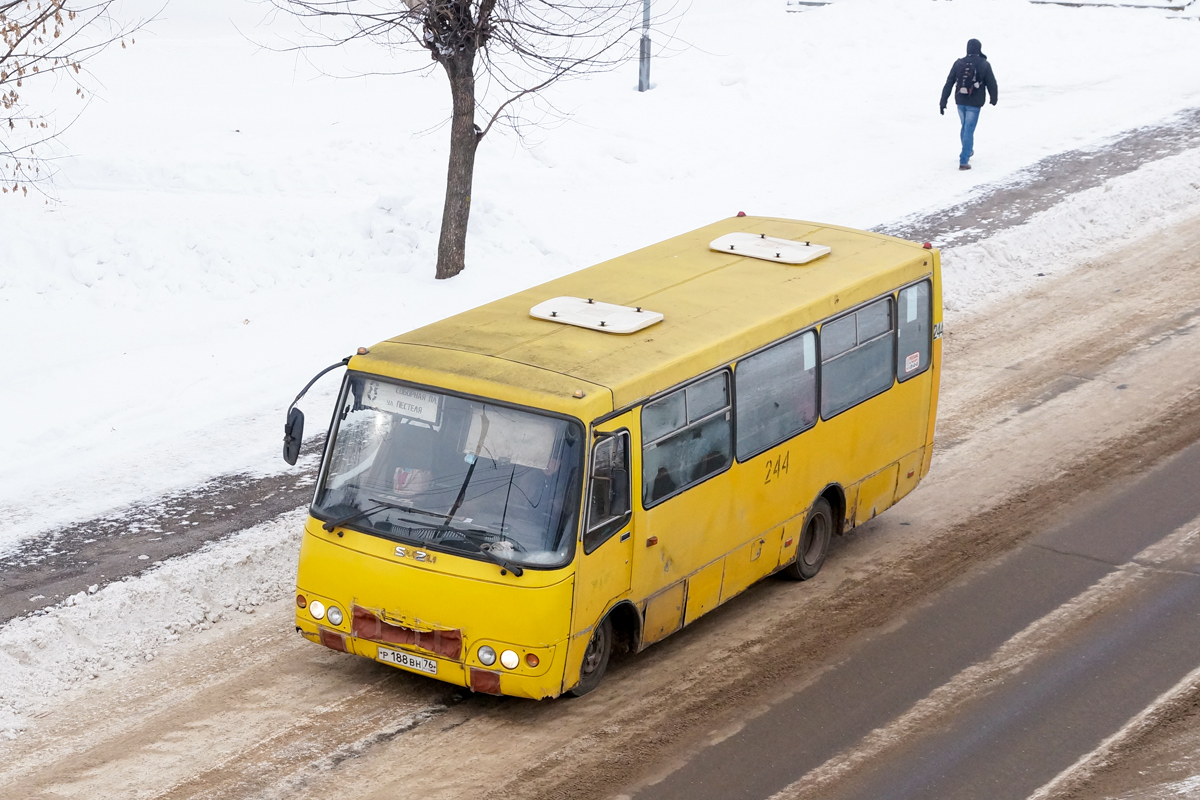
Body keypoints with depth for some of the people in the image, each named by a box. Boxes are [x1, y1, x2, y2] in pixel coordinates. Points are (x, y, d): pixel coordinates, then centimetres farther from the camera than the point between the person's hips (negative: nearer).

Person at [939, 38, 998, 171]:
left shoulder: (958, 63, -2)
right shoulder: (984, 65, -10)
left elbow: (949, 84, 0)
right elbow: (991, 83, -4)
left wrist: (943, 102, 5)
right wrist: (994, 98, 15)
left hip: (960, 101, 4)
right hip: (974, 103, -4)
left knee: (965, 127, 23)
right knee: (969, 130, -2)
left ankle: (968, 151, 43)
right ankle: (964, 160, -7)